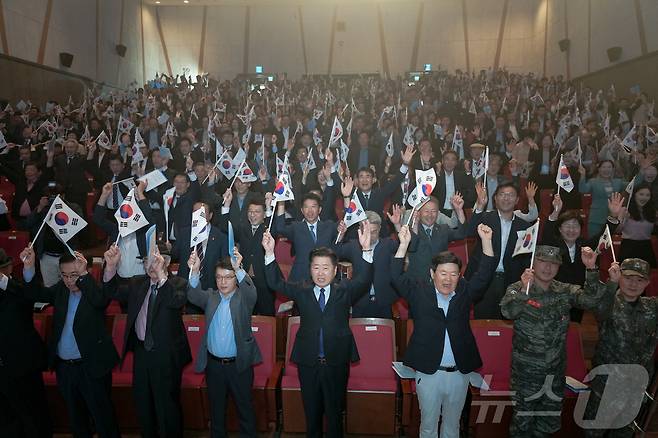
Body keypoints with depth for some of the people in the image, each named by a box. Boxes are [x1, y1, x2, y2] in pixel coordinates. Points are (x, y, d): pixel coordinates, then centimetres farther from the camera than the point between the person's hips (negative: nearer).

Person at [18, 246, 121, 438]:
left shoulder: (94, 288, -12)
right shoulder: (61, 288, 3)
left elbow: (101, 300, -32)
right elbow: (36, 294, -6)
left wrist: (84, 275, -42)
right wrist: (29, 268, -22)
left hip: (91, 366, -5)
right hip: (64, 367, 6)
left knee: (102, 416, 7)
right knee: (75, 416, 23)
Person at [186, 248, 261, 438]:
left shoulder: (244, 298, -5)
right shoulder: (210, 297, 3)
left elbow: (251, 291, -26)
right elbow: (194, 296, -15)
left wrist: (238, 269, -43)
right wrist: (195, 272, -33)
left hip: (239, 364, -2)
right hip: (213, 364, 3)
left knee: (245, 407, 11)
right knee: (216, 408, 18)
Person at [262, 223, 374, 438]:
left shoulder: (344, 292, -1)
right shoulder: (301, 292, 1)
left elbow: (363, 280, -17)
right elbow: (275, 282, -7)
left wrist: (366, 250, -32)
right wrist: (270, 252, -20)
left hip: (337, 363, -1)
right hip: (308, 363, 1)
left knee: (335, 412, 14)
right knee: (311, 412, 17)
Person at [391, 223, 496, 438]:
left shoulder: (464, 292, 4)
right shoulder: (419, 292, -3)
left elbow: (484, 274, -2)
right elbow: (396, 276, -11)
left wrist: (486, 241, -13)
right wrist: (404, 244, -18)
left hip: (460, 373, 3)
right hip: (428, 372, -2)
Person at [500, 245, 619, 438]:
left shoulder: (565, 291, 2)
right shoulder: (517, 289, -11)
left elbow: (589, 300, -15)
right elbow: (508, 312, -29)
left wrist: (591, 270, -27)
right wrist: (524, 290, -46)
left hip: (556, 371, 4)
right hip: (525, 371, -4)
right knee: (522, 422, 10)